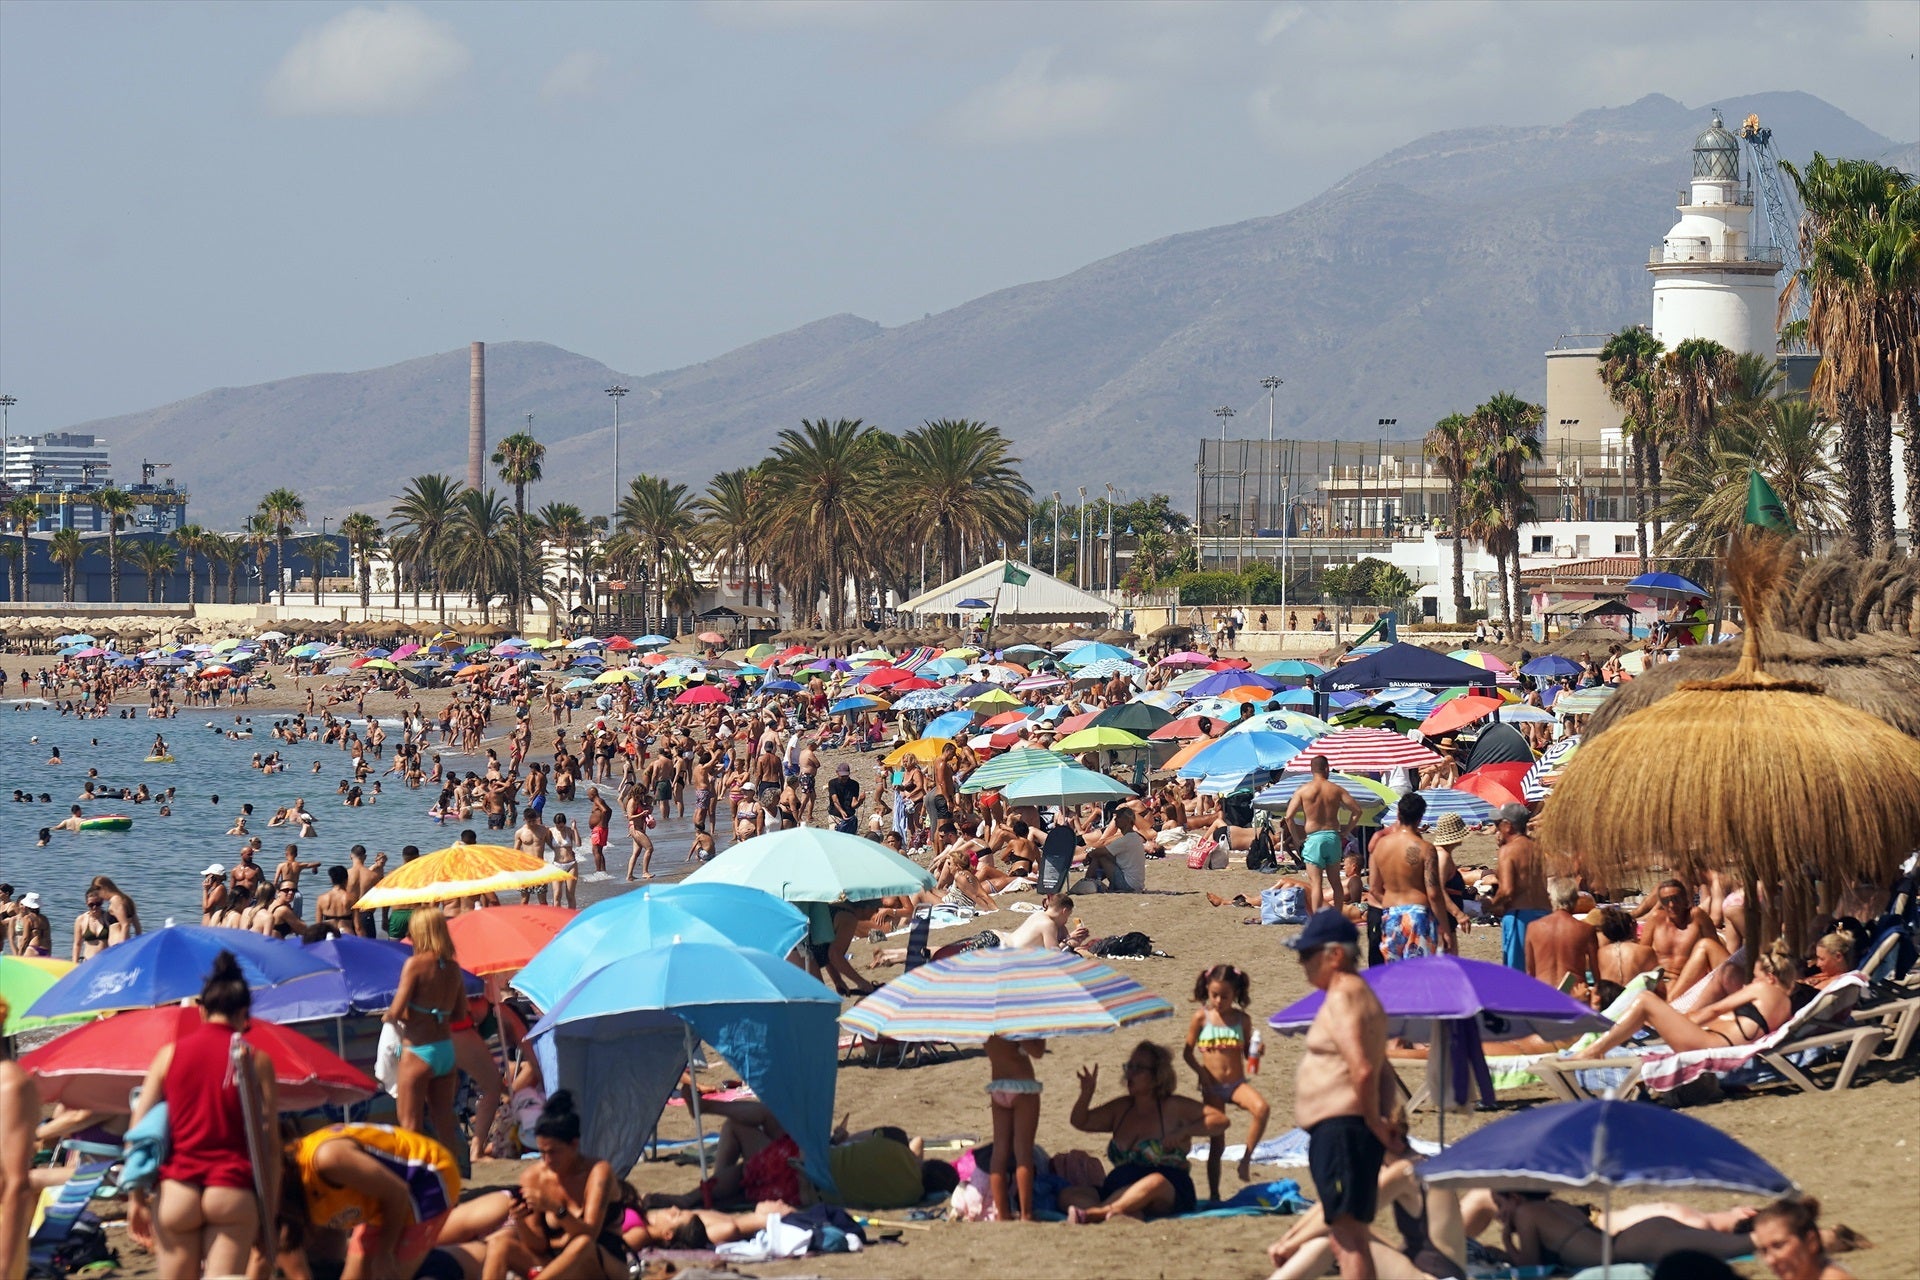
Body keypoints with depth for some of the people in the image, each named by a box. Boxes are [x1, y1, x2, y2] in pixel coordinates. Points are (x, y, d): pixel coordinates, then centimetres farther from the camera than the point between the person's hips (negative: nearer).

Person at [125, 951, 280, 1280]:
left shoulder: (170, 1055, 7)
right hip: (232, 1191, -2)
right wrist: (269, 1210, 5)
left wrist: (136, 1199, 7)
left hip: (177, 1191, 2)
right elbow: (268, 1143, 0)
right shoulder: (255, 1061, 2)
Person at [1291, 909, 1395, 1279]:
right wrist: (1384, 1120, 14)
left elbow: (1362, 1070, -25)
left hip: (1340, 1129, -11)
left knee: (1348, 1238, -13)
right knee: (1346, 1238, 15)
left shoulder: (1342, 997, -14)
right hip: (1339, 1133, 11)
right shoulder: (1362, 994, 21)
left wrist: (1373, 1122, -13)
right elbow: (1383, 1074, 24)